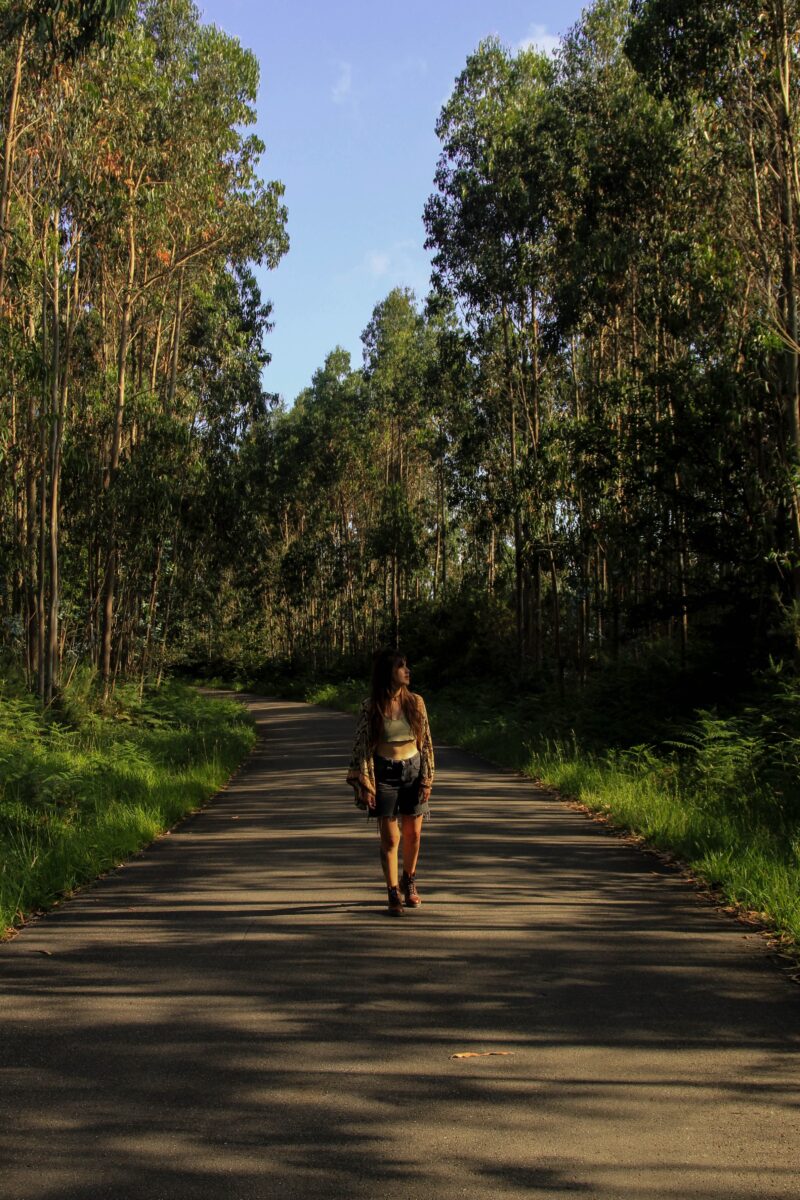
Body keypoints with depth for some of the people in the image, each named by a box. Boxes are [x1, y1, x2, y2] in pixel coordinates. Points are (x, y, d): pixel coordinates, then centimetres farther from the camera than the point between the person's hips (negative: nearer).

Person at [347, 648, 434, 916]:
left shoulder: (415, 702, 0)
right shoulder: (370, 707, -8)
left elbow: (426, 743, 4)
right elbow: (361, 745, -5)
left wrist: (427, 779, 0)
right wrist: (365, 785, -9)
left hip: (413, 771, 3)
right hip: (384, 774, -3)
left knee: (413, 834, 10)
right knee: (390, 838, -1)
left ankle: (409, 883, 34)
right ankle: (394, 894, 13)